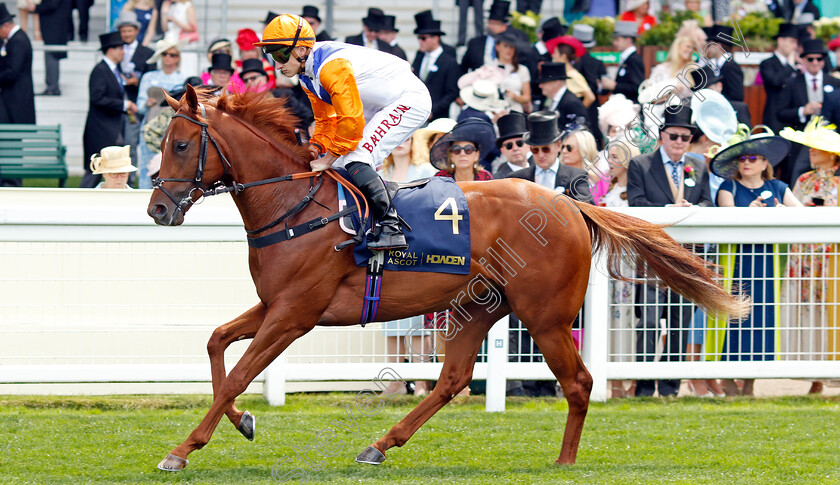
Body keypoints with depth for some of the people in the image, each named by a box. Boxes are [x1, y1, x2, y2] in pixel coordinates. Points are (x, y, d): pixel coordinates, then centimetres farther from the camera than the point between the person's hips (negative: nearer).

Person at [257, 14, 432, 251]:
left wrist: (328, 159, -19)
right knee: (339, 165, 7)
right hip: (379, 107, 10)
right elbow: (326, 119, 15)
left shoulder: (332, 67, -28)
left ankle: (391, 228, -22)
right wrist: (316, 147, -3)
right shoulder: (307, 74, 4)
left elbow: (351, 121, -28)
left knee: (355, 162, -23)